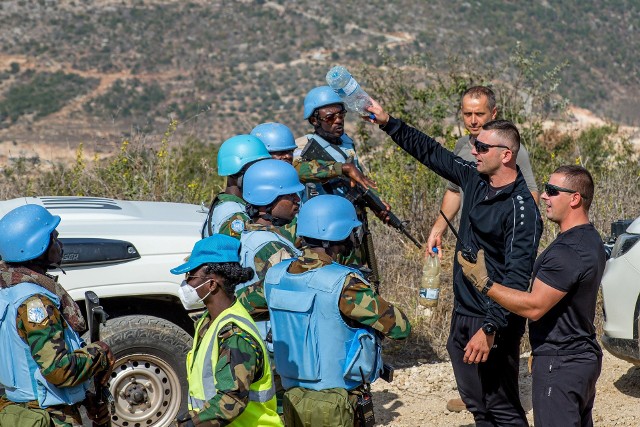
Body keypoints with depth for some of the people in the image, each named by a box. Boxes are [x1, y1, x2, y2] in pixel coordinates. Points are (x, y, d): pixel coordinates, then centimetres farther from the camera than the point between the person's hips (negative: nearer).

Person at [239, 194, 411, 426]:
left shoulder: (276, 275, 0)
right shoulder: (343, 284, -19)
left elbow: (240, 303, 20)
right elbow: (400, 327, -15)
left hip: (292, 398, 6)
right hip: (334, 407, -6)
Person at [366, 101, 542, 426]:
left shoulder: (522, 209, -20)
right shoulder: (475, 179, 5)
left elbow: (517, 278, -25)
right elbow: (431, 152, 18)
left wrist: (491, 328, -30)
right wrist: (387, 123, 15)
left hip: (494, 322, -9)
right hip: (462, 315, 9)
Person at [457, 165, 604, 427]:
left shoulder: (567, 251, -24)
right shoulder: (591, 240, 11)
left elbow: (534, 307, -26)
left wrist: (484, 283, -23)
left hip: (560, 365, -11)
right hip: (584, 357, 11)